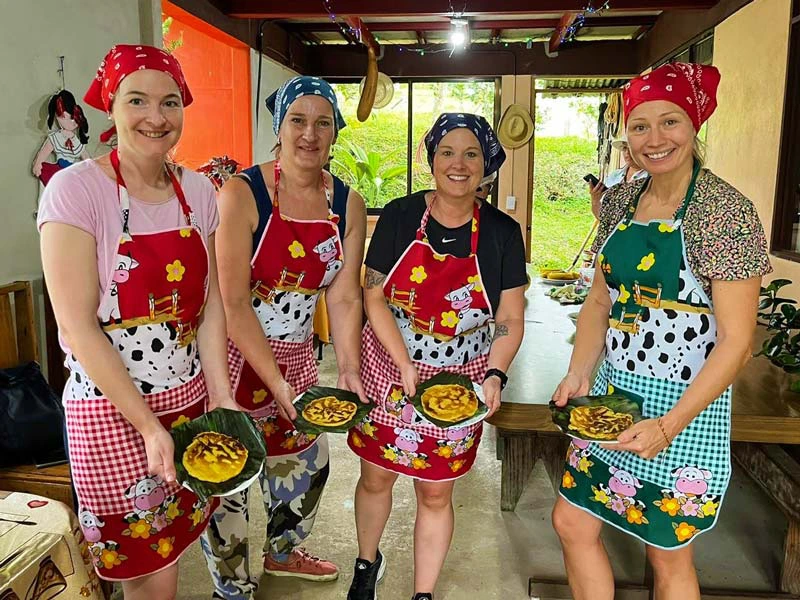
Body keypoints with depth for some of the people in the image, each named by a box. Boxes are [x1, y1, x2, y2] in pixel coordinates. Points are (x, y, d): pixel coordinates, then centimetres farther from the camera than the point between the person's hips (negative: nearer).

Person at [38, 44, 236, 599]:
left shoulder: (198, 191, 2)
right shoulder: (75, 190, -14)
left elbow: (209, 300, 3)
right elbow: (78, 326, -16)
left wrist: (220, 393, -6)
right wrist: (149, 425, -16)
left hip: (191, 398, 5)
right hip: (112, 411, -4)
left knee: (174, 543, 19)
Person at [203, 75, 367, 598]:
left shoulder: (348, 204, -2)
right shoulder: (242, 194, -17)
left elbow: (344, 297, -2)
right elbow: (234, 303, -21)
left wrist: (349, 371, -13)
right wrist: (278, 385, -23)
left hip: (297, 357, 6)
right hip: (236, 358, -5)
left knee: (308, 462, 21)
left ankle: (283, 553, 50)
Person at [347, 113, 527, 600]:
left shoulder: (502, 232, -5)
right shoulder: (400, 216, -7)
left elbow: (511, 319, -1)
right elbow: (374, 297, -7)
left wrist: (495, 376, -16)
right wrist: (406, 367, -15)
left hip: (461, 382, 0)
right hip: (390, 369, 1)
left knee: (436, 492, 12)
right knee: (376, 476, 16)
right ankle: (368, 561, 47)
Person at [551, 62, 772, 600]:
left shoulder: (727, 211, -15)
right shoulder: (621, 201, 3)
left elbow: (736, 340, -16)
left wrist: (669, 425, -23)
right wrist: (579, 375, -5)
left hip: (684, 409, -5)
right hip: (615, 394, 6)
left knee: (669, 554, 13)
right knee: (572, 521, 15)